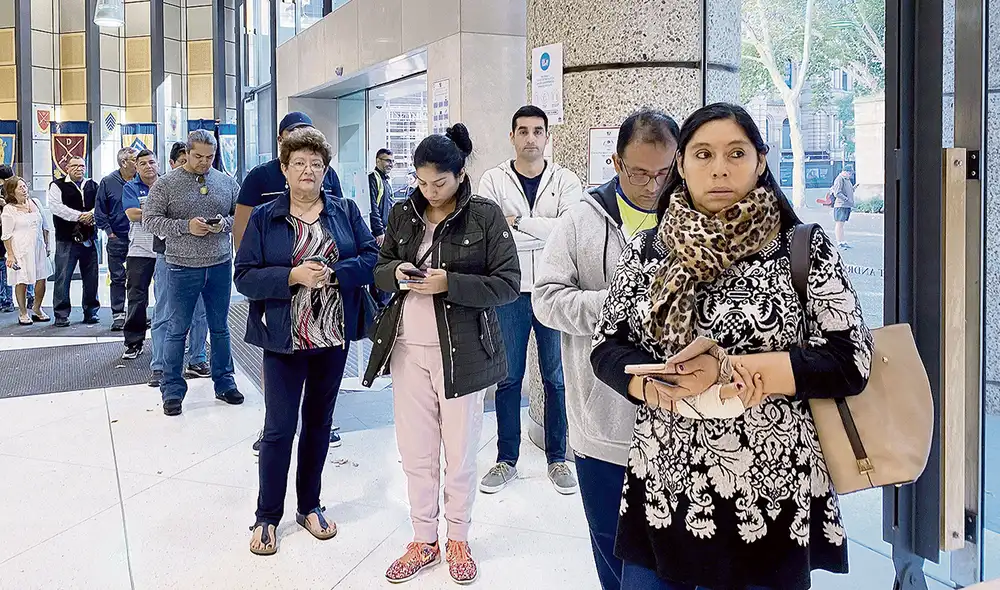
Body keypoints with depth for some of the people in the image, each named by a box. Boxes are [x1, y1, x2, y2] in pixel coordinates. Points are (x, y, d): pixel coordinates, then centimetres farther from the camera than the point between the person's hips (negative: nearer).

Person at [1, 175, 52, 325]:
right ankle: (23, 313, 12)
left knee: (41, 279, 6)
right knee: (22, 282, 0)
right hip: (21, 250, -5)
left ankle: (37, 309, 24)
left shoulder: (35, 203, 8)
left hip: (38, 248, 5)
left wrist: (47, 245, 12)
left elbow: (44, 226, 15)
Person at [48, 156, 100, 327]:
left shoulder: (93, 186, 15)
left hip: (90, 238, 4)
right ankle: (61, 314, 3)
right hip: (67, 239, -4)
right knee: (63, 277, -3)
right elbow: (56, 207, -11)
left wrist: (92, 214, -14)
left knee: (91, 277, 7)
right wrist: (80, 216, -16)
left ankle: (91, 312, 16)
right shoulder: (57, 185, 2)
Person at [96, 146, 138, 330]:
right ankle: (118, 315, 11)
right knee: (118, 278, 4)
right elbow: (100, 211, 5)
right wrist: (109, 231, -2)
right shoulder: (108, 182, 1)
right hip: (118, 238, -1)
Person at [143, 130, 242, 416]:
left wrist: (225, 223, -10)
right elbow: (150, 220, -6)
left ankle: (224, 383, 25)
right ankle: (172, 390, 15)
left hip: (220, 266, 3)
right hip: (183, 268, -3)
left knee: (220, 328, 13)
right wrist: (186, 226, -18)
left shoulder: (226, 182, 6)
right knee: (178, 329, 5)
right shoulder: (165, 184, -3)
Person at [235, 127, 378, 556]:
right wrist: (293, 276, -20)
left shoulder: (345, 211, 5)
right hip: (284, 338, -2)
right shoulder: (264, 218, -1)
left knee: (319, 421, 14)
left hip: (334, 335, 3)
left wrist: (333, 272, -19)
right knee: (279, 427, 1)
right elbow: (245, 277, -6)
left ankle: (309, 507, 30)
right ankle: (267, 517, 17)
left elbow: (372, 258, -3)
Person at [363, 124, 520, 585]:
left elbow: (508, 284, -10)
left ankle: (458, 539, 29)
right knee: (415, 453, 10)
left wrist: (449, 283, -21)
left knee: (460, 454, 10)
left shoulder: (486, 216, -7)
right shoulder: (403, 214, 6)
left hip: (461, 352, -4)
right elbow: (379, 269, 13)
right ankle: (423, 541, 27)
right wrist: (396, 272, -10)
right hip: (408, 350, 4)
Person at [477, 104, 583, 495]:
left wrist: (518, 222, -16)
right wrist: (544, 231, -16)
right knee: (508, 378, 9)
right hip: (509, 292, 0)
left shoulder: (566, 182, 1)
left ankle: (557, 459, 23)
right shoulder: (494, 181, 0)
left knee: (557, 378, 9)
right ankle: (506, 459, 22)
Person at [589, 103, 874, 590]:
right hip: (661, 494, 3)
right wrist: (657, 387, -15)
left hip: (770, 501, -2)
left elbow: (850, 362, -10)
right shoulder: (647, 251, 4)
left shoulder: (805, 250, -4)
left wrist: (727, 371, -18)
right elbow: (606, 348, 5)